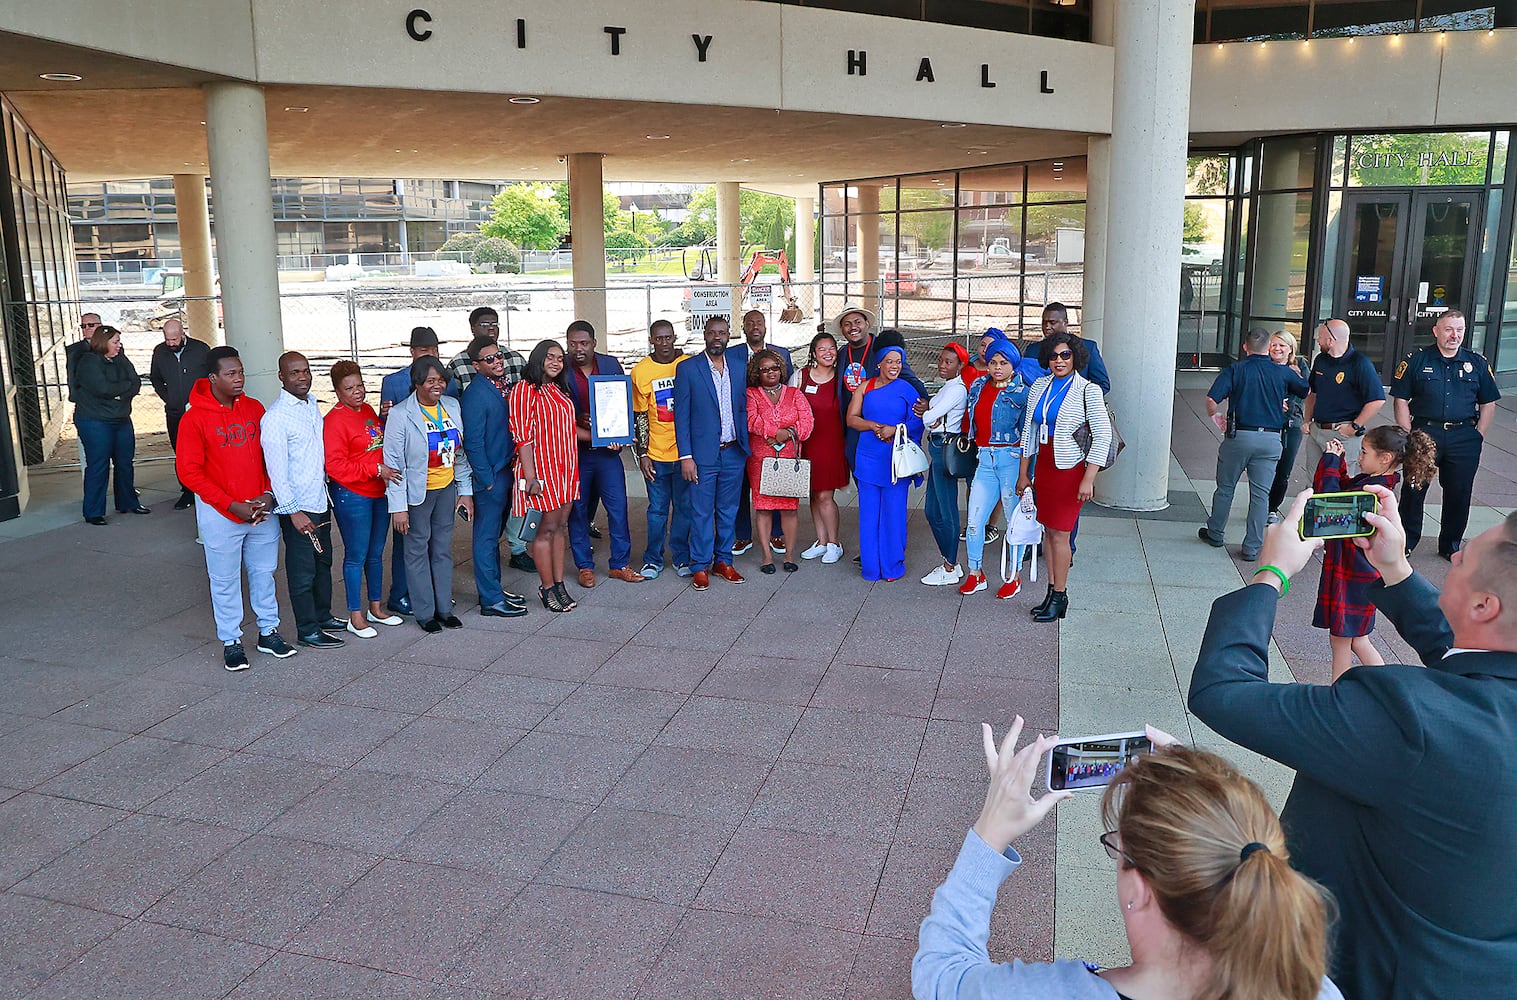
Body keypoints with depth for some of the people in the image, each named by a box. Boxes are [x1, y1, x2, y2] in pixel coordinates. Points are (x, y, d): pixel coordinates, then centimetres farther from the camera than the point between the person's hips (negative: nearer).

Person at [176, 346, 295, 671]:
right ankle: (231, 642, 20)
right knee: (225, 580, 7)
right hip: (220, 515, -4)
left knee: (264, 572, 14)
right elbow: (189, 472, -12)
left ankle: (269, 632, 27)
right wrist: (233, 505, -16)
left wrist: (269, 494, -6)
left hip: (262, 509, 4)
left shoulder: (255, 408, 2)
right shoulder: (195, 418, -11)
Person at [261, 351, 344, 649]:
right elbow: (276, 470, -19)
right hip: (298, 508, -8)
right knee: (302, 571, 3)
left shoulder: (312, 405, 8)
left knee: (323, 562, 20)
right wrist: (293, 511, -20)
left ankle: (323, 616, 35)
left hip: (320, 501, 8)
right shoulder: (275, 417, -17)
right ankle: (307, 631, 14)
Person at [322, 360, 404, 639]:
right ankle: (356, 616, 12)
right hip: (352, 496, -7)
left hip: (379, 492, 8)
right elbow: (336, 466, -19)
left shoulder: (368, 410, 10)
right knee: (356, 556, 1)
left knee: (376, 553, 16)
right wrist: (376, 469, -21)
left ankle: (376, 608, 29)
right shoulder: (335, 420, -14)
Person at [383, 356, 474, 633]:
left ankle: (444, 607, 24)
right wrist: (398, 506, -15)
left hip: (447, 489, 5)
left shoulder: (452, 406, 2)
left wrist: (465, 491, 7)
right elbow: (394, 462, -13)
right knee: (418, 551, 4)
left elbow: (461, 453, 9)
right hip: (417, 493, -5)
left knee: (443, 548, 12)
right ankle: (425, 613, 16)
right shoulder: (401, 414, -14)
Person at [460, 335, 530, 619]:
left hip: (505, 471, 8)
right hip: (489, 475, -8)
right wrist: (486, 480, -15)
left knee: (494, 534, 18)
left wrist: (509, 471, 12)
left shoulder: (502, 385, 8)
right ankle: (490, 600, 8)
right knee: (486, 537, 1)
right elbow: (473, 443, -18)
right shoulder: (475, 394, -18)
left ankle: (494, 588, 29)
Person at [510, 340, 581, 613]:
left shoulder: (559, 391, 15)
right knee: (547, 528, -2)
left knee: (560, 527, 10)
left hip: (565, 468, 8)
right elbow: (522, 435, -15)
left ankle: (559, 584, 16)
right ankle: (548, 588, 8)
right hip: (541, 467, -8)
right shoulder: (525, 389, -10)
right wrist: (530, 476, -20)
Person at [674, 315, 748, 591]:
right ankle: (700, 566, 12)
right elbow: (681, 415, -5)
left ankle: (723, 561, 24)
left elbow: (742, 410, 14)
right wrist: (685, 456, -10)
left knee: (728, 511, 12)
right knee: (701, 513, 1)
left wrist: (745, 448, 7)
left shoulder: (738, 370, 9)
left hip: (733, 454, 4)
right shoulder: (687, 368, -3)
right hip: (703, 454, -4)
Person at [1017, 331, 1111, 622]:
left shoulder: (1087, 390, -8)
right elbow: (1029, 430, 14)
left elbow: (1103, 435, -12)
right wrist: (1023, 473, 12)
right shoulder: (1039, 386, 8)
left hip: (1071, 467, -6)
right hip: (1044, 465, 6)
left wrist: (1088, 479, -18)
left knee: (1059, 533, -4)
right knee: (1048, 530, 9)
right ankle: (1052, 592, 19)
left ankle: (1059, 597, 7)